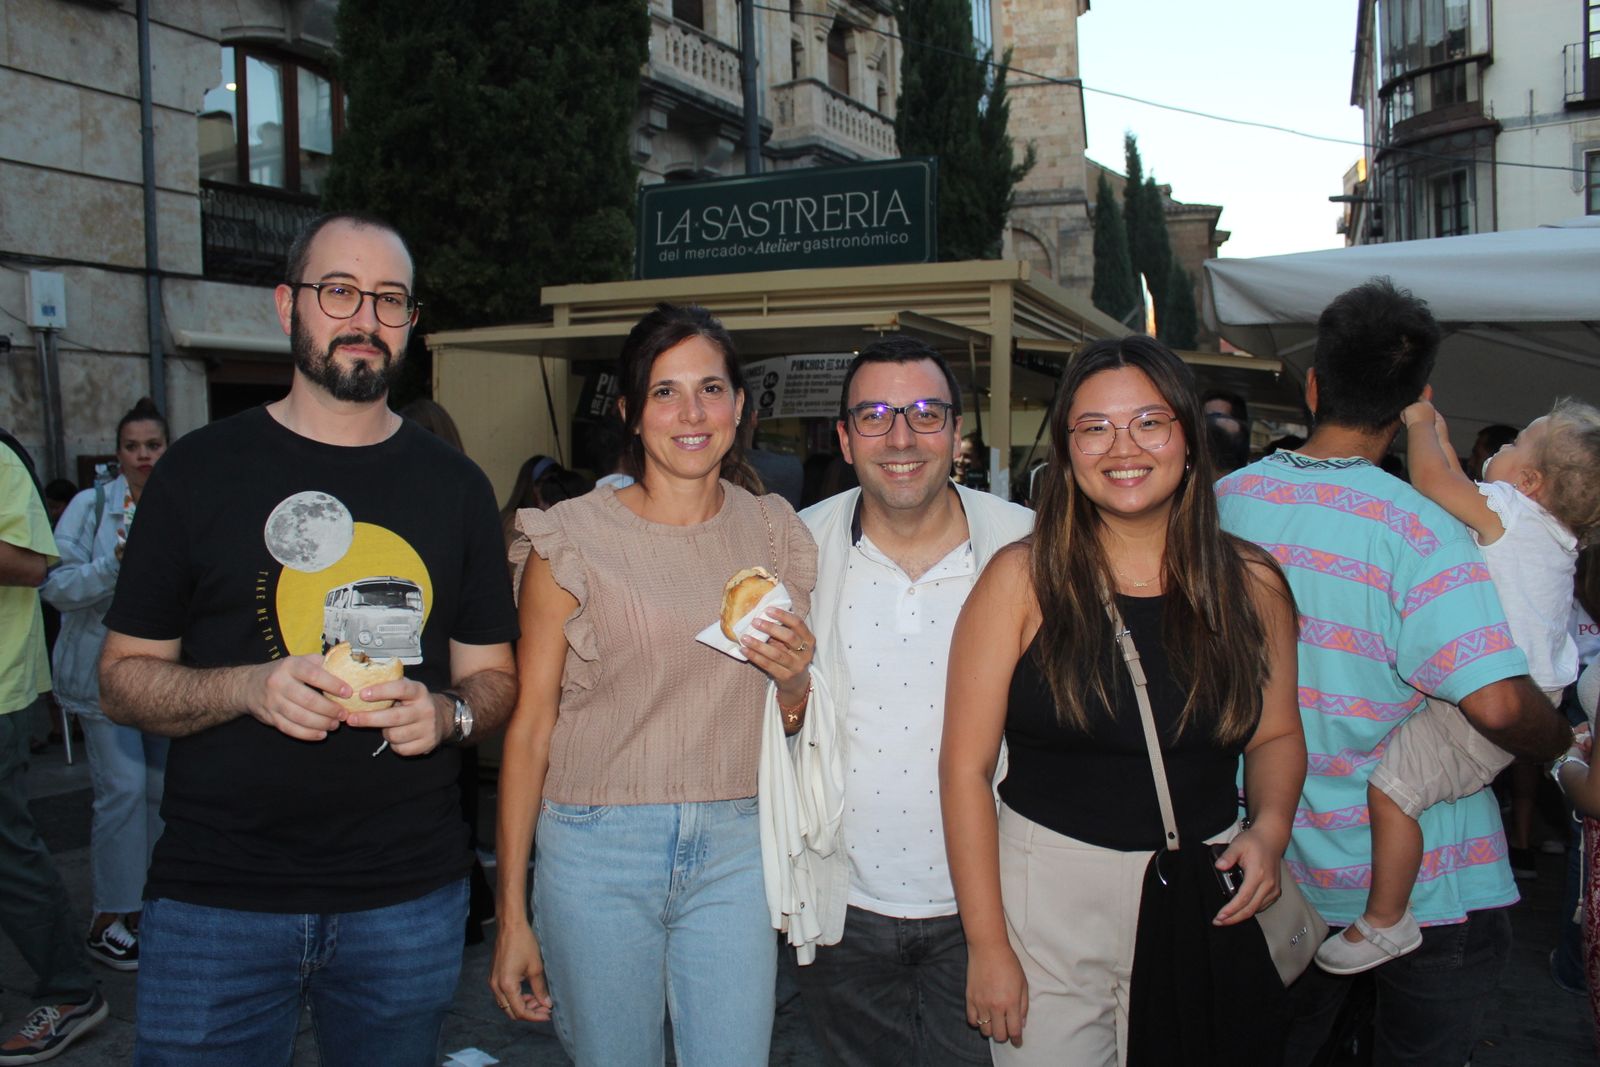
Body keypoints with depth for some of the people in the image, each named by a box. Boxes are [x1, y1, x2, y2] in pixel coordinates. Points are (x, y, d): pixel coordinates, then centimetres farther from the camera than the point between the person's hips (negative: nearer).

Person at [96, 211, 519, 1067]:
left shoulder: (454, 484, 6)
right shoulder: (200, 469, 1)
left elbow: (492, 676, 10)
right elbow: (122, 678, 2)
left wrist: (447, 711, -13)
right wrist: (245, 687, -17)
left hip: (410, 898, 2)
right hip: (216, 898, -1)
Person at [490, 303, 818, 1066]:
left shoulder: (773, 533, 5)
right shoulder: (575, 538, -6)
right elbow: (530, 723, -5)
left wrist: (795, 679, -9)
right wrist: (512, 913, -4)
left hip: (732, 849, 3)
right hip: (599, 845, -2)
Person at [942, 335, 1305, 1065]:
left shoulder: (1250, 583, -2)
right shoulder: (1021, 580, -10)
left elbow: (1276, 734, 12)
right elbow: (965, 767, -10)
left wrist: (1270, 827, -8)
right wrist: (987, 944, -10)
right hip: (1048, 894, -2)